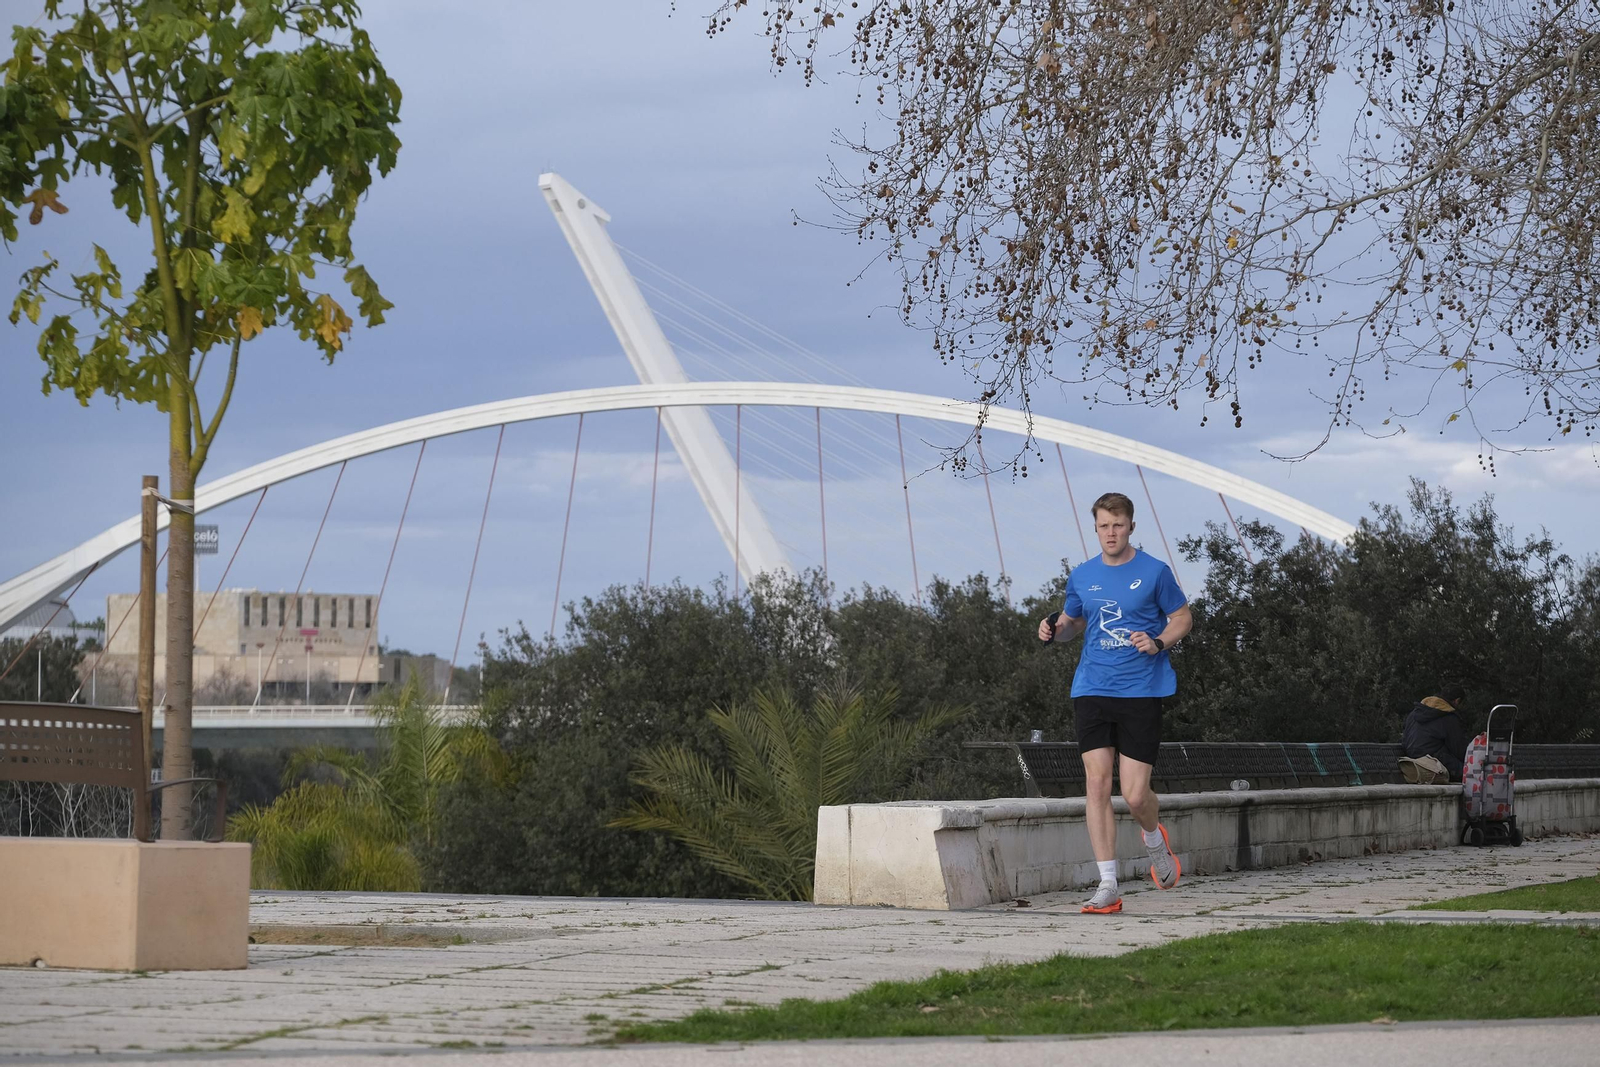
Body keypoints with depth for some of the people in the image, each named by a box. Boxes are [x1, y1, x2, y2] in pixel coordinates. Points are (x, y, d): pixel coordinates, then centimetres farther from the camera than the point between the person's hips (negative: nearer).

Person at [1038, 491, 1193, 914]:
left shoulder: (1155, 572, -1)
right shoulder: (1082, 576, 10)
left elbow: (1183, 618, 7)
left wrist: (1158, 643, -12)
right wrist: (1054, 629, 0)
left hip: (1141, 692, -3)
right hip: (1092, 689, 3)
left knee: (1134, 795, -6)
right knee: (1096, 784, -8)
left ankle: (1154, 839, 31)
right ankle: (1108, 887, -4)